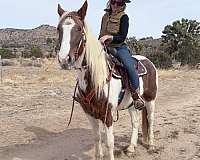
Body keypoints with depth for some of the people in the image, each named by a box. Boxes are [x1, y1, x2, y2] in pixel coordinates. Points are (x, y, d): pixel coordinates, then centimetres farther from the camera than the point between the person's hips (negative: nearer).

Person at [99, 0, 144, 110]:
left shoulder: (123, 17, -2)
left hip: (119, 48, -6)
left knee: (129, 65, -31)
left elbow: (122, 37, -12)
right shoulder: (105, 16, 15)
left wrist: (109, 37, -26)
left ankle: (136, 96, -22)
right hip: (105, 48, 6)